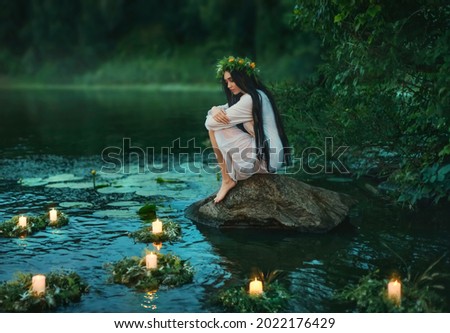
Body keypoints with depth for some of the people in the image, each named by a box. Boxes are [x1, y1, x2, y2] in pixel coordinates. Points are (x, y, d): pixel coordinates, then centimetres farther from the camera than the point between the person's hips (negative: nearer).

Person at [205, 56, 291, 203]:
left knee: (215, 129, -5)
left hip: (264, 159, -10)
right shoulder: (257, 95, 14)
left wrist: (216, 116, 8)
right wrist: (215, 110, -7)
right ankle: (232, 175, 12)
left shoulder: (250, 99, -17)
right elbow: (221, 109, 17)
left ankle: (227, 180, 0)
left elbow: (210, 123, -15)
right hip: (271, 157, 10)